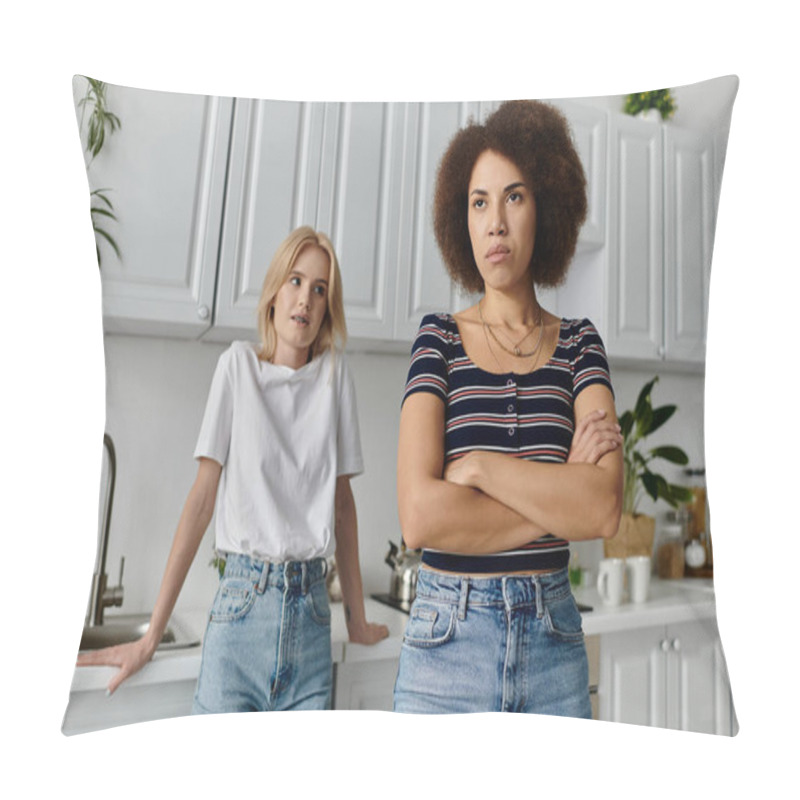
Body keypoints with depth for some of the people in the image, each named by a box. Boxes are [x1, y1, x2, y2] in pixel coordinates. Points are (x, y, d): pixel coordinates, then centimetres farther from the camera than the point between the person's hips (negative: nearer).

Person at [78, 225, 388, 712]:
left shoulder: (335, 374, 2)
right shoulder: (239, 364, -1)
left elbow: (343, 500, 5)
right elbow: (203, 496, -2)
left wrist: (358, 619, 9)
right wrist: (152, 635, -2)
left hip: (311, 611, 2)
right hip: (242, 603, -1)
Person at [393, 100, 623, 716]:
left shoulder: (579, 343, 2)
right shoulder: (440, 339, -4)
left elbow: (608, 508, -12)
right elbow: (419, 517, -17)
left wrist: (479, 465, -16)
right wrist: (561, 501, -11)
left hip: (555, 640, 2)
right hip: (446, 641, -1)